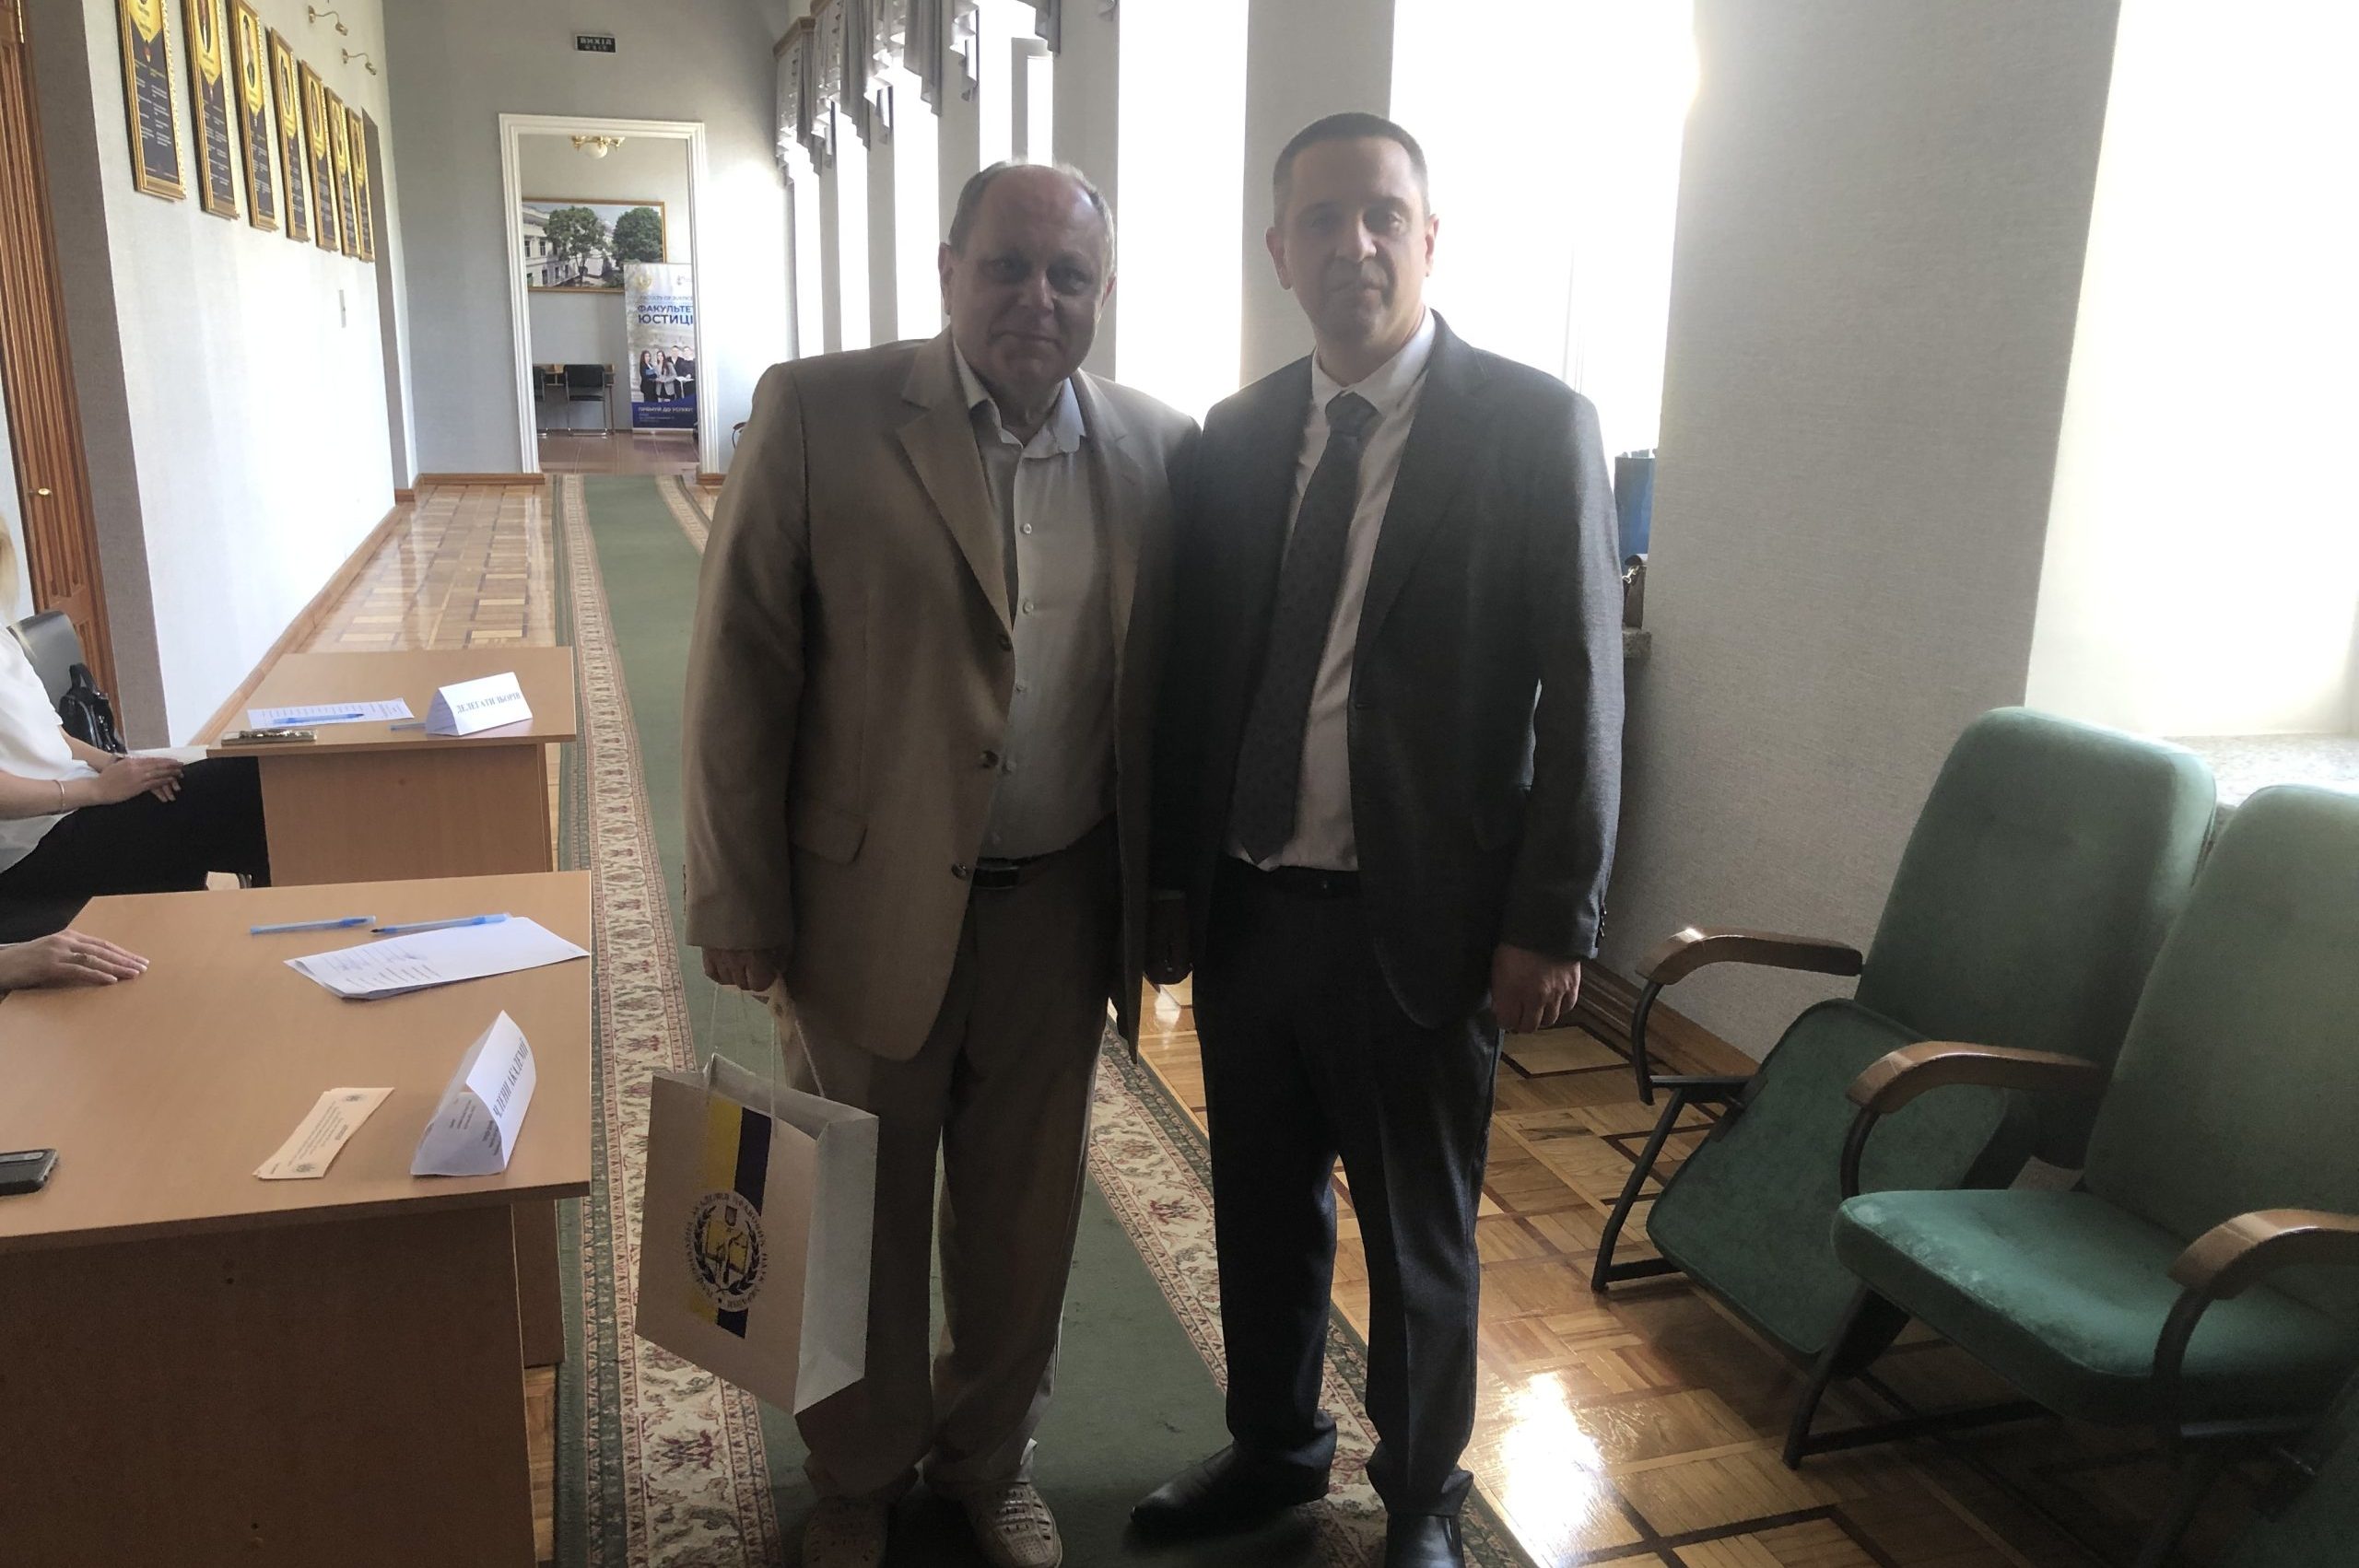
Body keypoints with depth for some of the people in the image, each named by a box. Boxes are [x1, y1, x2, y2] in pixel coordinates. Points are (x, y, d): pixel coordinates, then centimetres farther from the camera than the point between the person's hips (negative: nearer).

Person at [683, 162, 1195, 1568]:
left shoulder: (1160, 449, 0)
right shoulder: (818, 414, -9)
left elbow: (1162, 685, 5)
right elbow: (740, 664, -8)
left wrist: (1157, 894, 6)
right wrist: (738, 901, -7)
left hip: (1061, 906, 3)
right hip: (871, 900, -2)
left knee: (1025, 1206, 18)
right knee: (862, 1208, 16)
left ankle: (991, 1452, 44)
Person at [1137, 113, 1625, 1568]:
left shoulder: (1535, 424, -8)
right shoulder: (1239, 435, 5)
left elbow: (1580, 689, -9)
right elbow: (1197, 671, 9)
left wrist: (1551, 921, -11)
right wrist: (1172, 878, 9)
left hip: (1419, 921, -4)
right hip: (1246, 903, 5)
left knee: (1419, 1239, 14)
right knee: (1261, 1208, 21)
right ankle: (1275, 1447, 47)